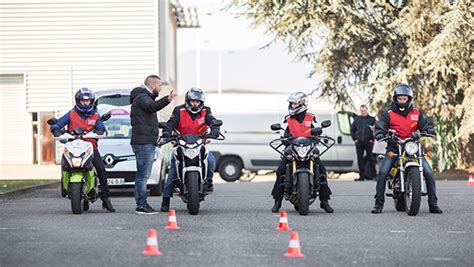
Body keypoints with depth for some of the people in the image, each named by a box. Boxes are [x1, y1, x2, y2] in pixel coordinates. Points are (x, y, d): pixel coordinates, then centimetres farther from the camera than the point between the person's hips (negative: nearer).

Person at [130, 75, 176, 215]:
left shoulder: (144, 97, 24)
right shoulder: (142, 97, -10)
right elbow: (152, 106, -32)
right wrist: (166, 100, -48)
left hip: (147, 142, 11)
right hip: (144, 142, -11)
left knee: (142, 174, 12)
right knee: (143, 174, -12)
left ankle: (141, 204, 16)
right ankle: (141, 205, -14)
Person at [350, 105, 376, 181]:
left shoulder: (372, 119, 4)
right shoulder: (357, 119, 13)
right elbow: (352, 129, 18)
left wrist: (372, 139, -7)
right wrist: (354, 138, 7)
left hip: (369, 142, -3)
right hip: (359, 142, 3)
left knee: (370, 158, -2)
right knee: (360, 159, 4)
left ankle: (371, 174, 5)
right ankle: (361, 175, 8)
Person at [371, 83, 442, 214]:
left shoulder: (417, 113, 12)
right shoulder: (388, 114, 6)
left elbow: (427, 127, 5)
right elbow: (379, 128, -5)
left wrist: (427, 131, -18)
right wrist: (380, 134, -28)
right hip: (394, 148, -1)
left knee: (429, 173, -12)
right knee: (383, 172, -20)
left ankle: (433, 204, -4)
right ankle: (379, 203, -10)